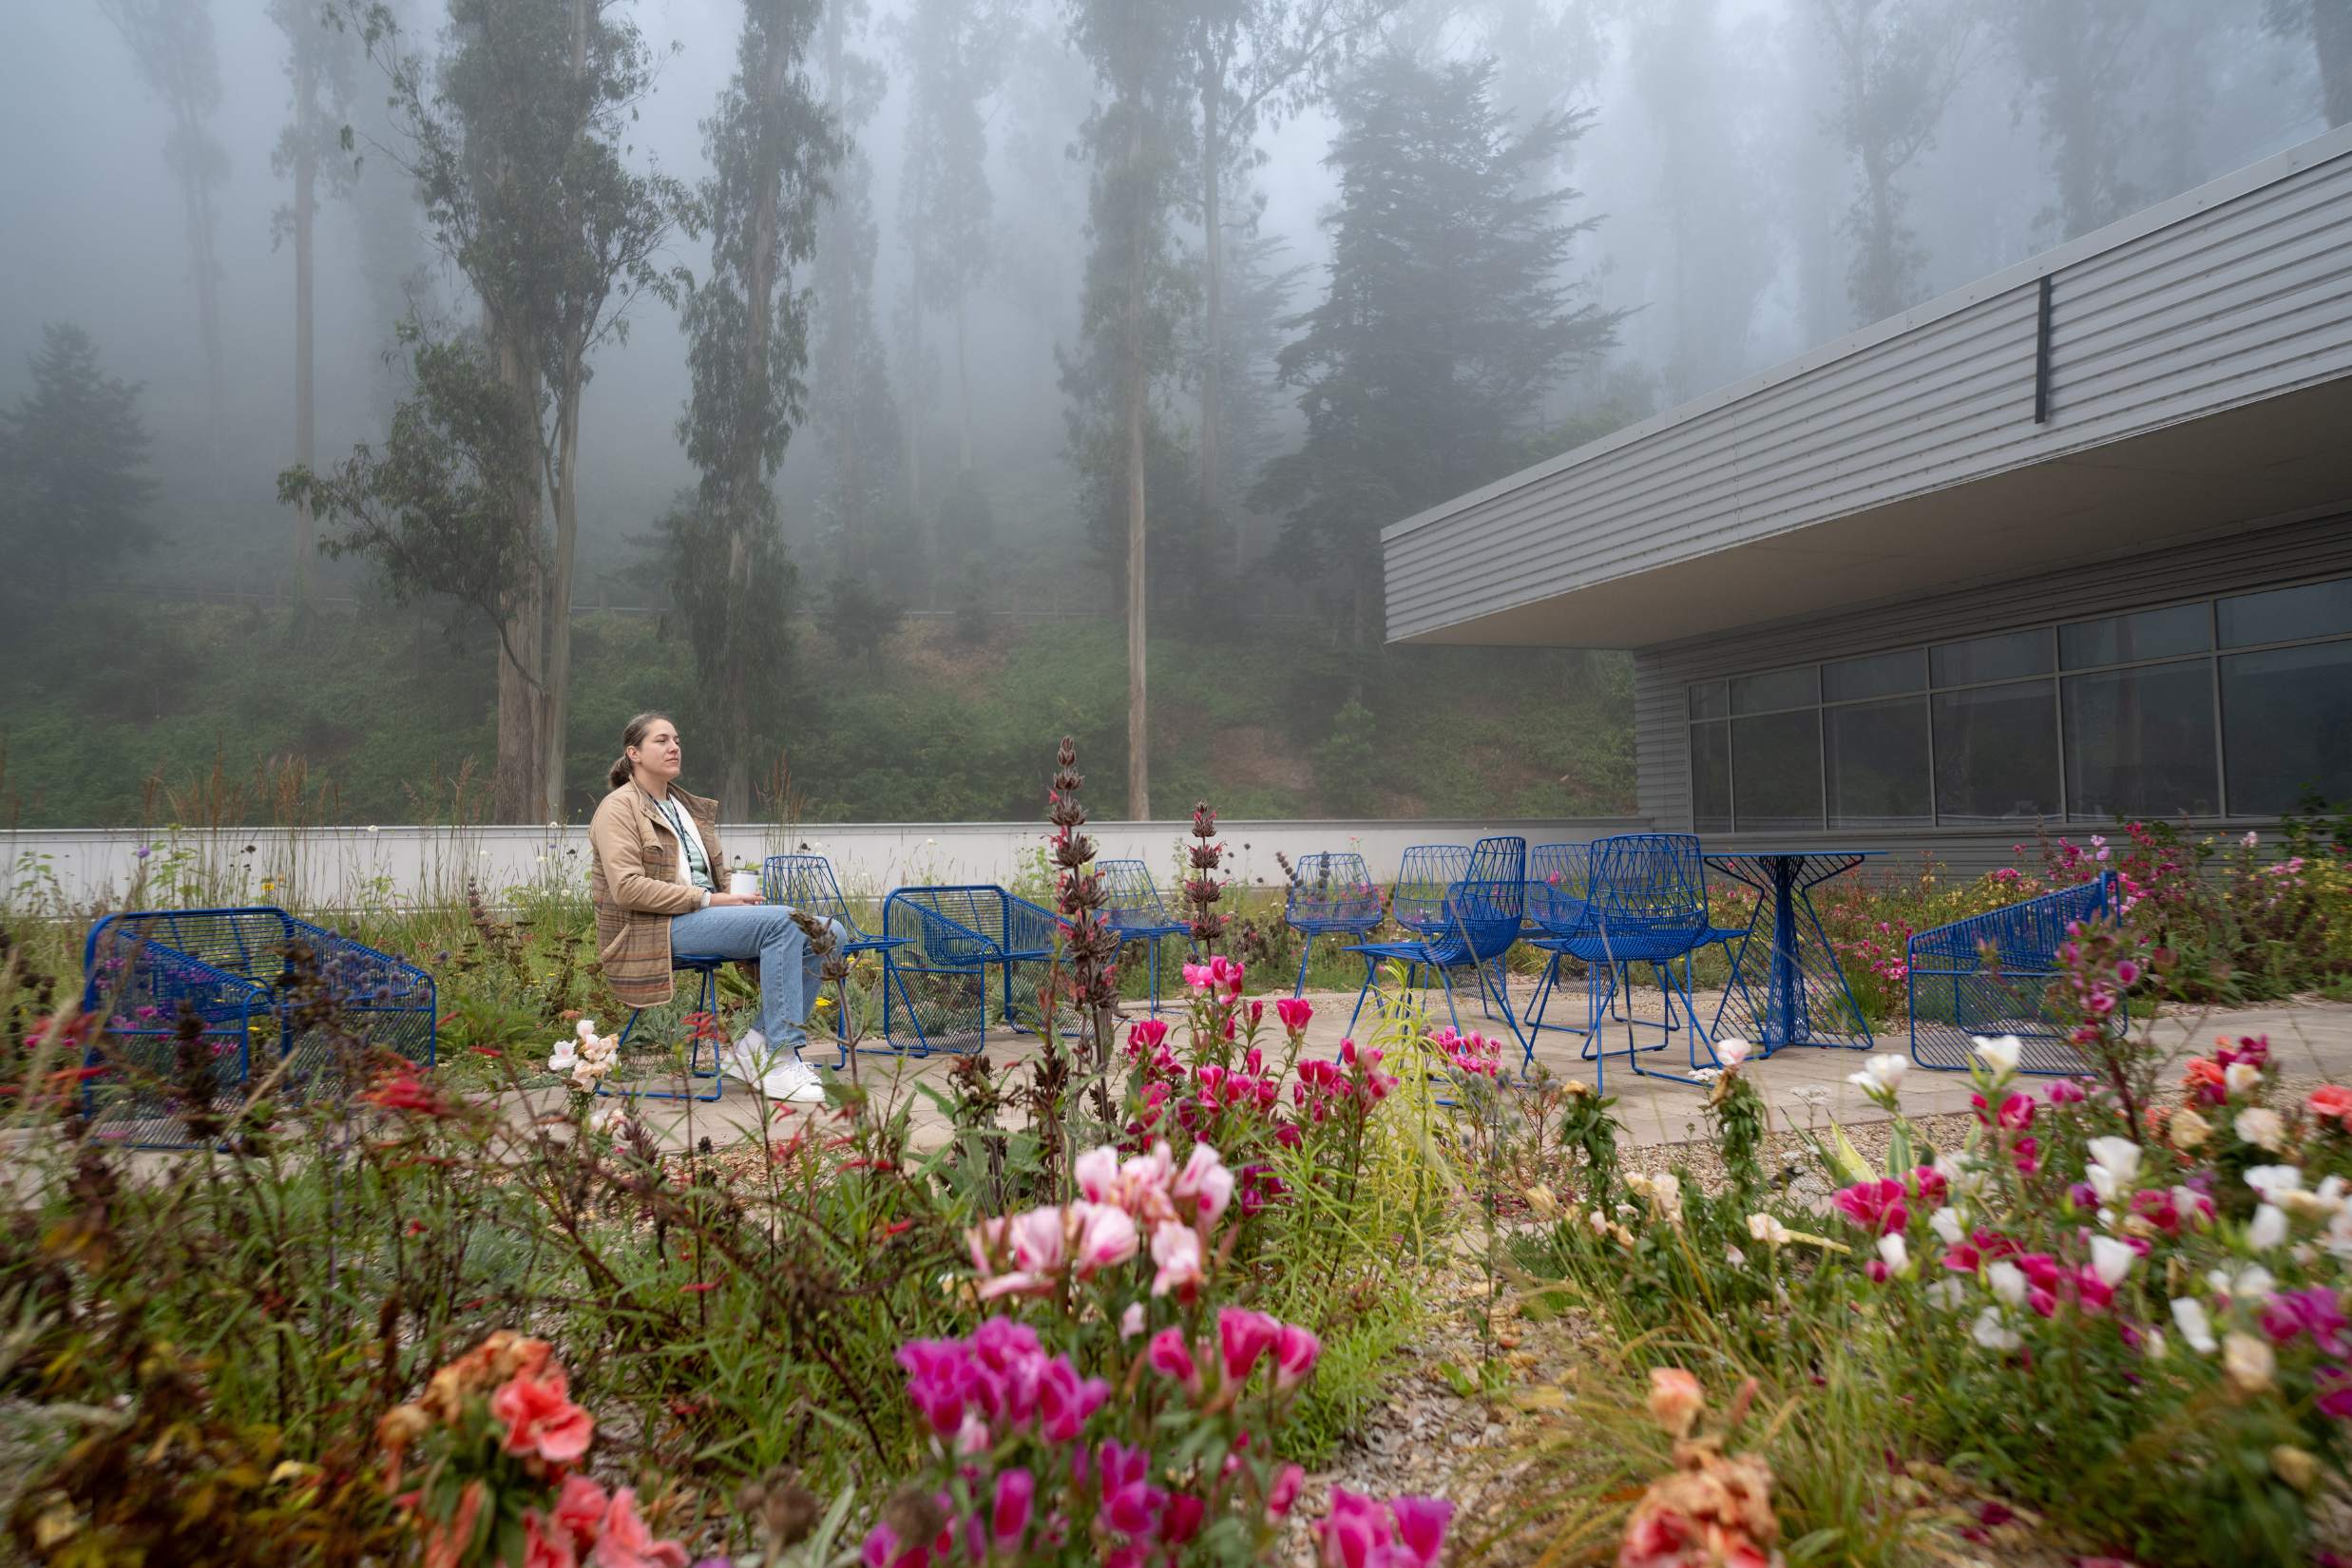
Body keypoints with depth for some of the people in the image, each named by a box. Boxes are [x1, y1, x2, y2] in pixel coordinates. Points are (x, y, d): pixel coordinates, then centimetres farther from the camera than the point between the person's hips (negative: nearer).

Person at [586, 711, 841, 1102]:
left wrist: (737, 897, 4)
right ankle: (780, 1060, -29)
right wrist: (708, 900, -18)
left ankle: (756, 1044, -10)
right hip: (656, 928, -8)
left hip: (705, 915, 8)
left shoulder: (688, 806, 24)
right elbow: (627, 888, -14)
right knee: (781, 921, -30)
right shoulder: (619, 808, -1)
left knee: (827, 933, -12)